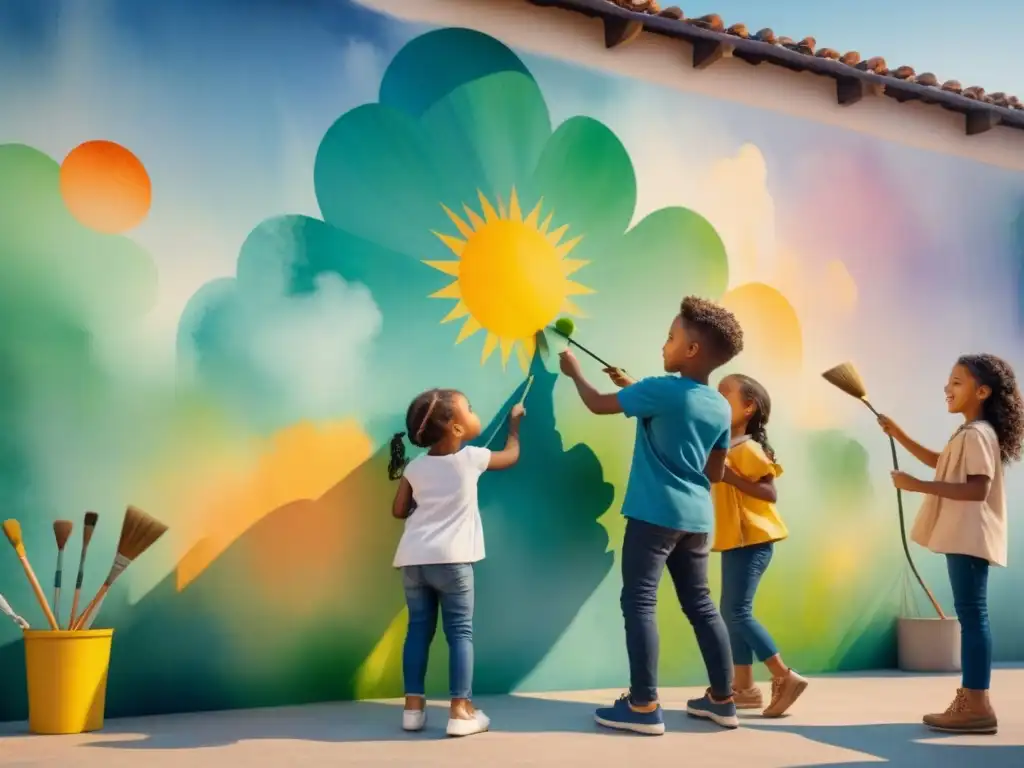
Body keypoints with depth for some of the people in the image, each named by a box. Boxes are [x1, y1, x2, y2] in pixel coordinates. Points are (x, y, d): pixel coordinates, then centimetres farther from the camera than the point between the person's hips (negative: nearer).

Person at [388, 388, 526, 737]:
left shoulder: (415, 467, 11)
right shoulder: (471, 458, 2)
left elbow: (399, 510, 16)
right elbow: (511, 455, 20)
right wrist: (514, 421, 36)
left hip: (413, 558, 4)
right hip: (450, 559, -4)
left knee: (418, 629, 12)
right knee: (460, 632, 2)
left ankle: (414, 706, 13)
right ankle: (460, 710, 0)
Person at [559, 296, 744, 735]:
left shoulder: (661, 390, -12)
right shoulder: (720, 407, 8)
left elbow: (598, 404, -3)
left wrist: (574, 371, 17)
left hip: (655, 514, -7)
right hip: (697, 517, 7)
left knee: (639, 603, -2)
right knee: (700, 604, 15)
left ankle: (643, 707, -2)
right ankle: (723, 699, 22)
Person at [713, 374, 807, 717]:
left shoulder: (748, 450, -14)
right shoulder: (721, 447, 14)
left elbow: (770, 493, -20)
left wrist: (730, 476, -28)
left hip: (752, 541, -10)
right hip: (735, 541, 10)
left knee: (738, 612, -13)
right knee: (731, 613, 10)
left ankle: (785, 678, -5)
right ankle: (744, 687, 16)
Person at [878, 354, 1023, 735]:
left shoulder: (977, 434, -15)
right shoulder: (969, 433, 18)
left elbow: (978, 489, -25)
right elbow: (939, 461, 34)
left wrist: (918, 486, -26)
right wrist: (898, 435, 27)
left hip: (969, 537, -11)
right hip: (962, 536, 11)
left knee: (972, 614, -11)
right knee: (970, 615, 12)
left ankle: (978, 706, -10)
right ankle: (971, 698, 18)